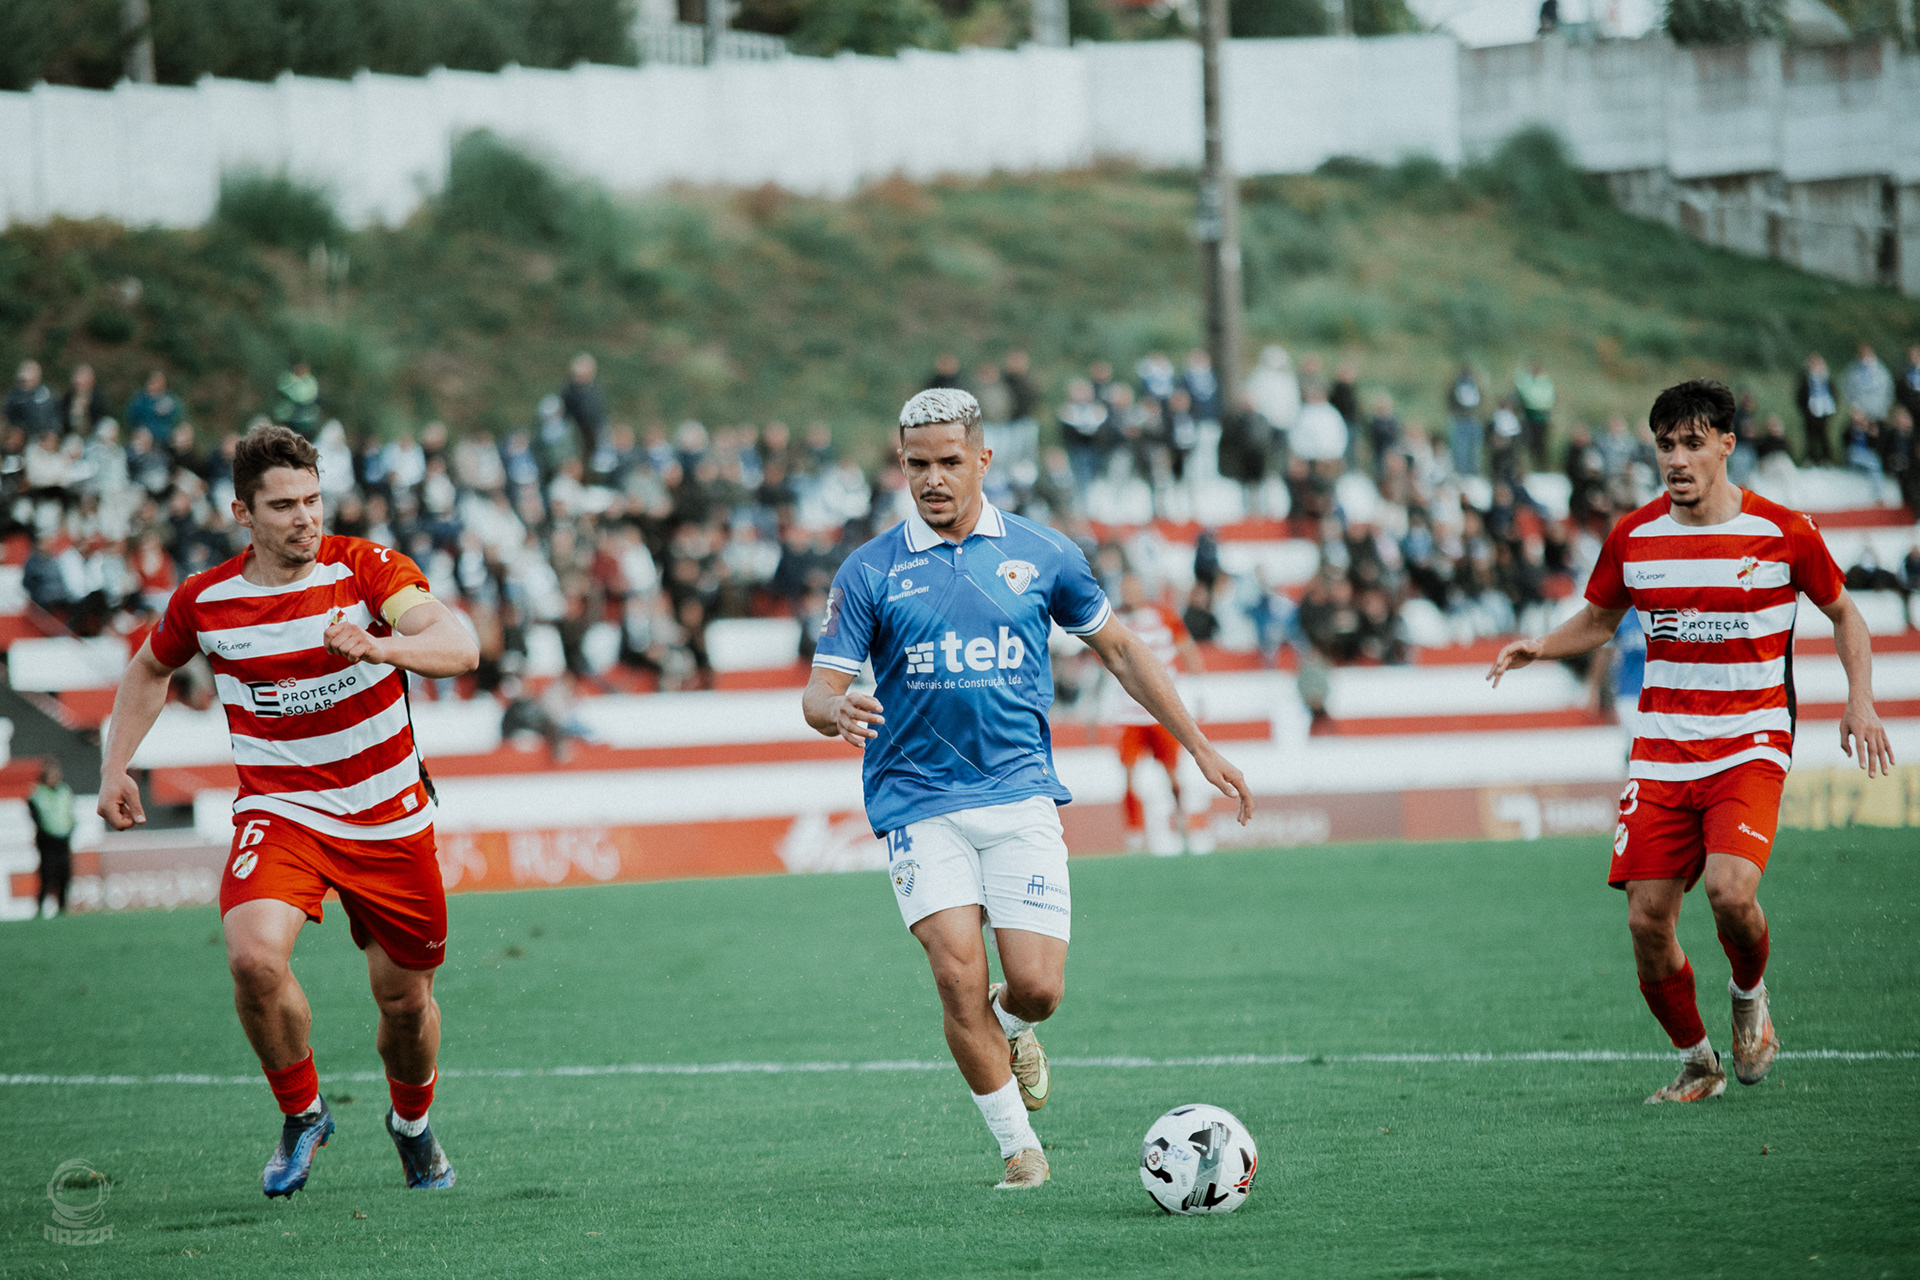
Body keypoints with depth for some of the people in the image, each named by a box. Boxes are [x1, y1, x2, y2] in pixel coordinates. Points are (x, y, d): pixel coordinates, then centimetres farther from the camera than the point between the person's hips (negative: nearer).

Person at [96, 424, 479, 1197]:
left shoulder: (366, 569, -13)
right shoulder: (204, 602, -6)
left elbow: (459, 648, -27)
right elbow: (150, 670, 17)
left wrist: (376, 646, -45)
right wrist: (116, 767, 7)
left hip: (389, 818, 0)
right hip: (279, 808, 0)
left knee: (405, 1001, 9)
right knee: (254, 956, -27)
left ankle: (412, 1123, 43)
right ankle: (301, 1113, -2)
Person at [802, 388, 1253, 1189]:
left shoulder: (1042, 555, 6)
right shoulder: (869, 573, 1)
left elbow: (1117, 648, 17)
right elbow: (821, 690, -1)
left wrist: (1198, 746, 15)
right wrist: (837, 712, -27)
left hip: (1020, 795, 1)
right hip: (918, 803, -1)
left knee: (1037, 987, -9)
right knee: (959, 975, -16)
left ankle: (1009, 1029, 29)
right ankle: (1017, 1145, 1)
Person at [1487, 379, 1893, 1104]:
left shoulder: (1783, 533, -4)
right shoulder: (1633, 538, 3)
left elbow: (1844, 614, 10)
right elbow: (1598, 621, 19)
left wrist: (1860, 702, -4)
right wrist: (1536, 649, -1)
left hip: (1750, 747, -3)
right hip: (1660, 756, 3)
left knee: (1730, 890, -26)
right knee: (1647, 922, -5)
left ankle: (1750, 996, 8)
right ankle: (1697, 1063, 18)